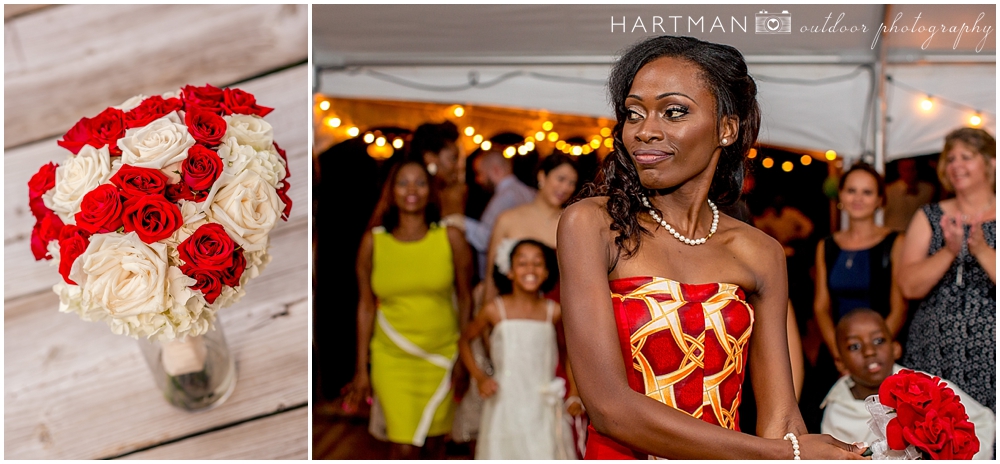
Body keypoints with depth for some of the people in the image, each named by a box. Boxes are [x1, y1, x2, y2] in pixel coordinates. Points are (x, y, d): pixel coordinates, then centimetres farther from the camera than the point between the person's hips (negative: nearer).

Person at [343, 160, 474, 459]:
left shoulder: (450, 239, -4)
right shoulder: (374, 241, -3)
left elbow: (464, 299, 3)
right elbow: (366, 305, 2)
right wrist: (362, 369, 3)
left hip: (441, 356, 1)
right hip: (392, 358, -1)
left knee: (434, 445, 10)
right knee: (405, 449, -9)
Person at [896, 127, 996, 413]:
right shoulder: (929, 218, 10)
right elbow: (909, 286, -2)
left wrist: (982, 250, -19)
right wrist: (950, 251, -15)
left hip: (989, 356, -1)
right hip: (934, 355, 1)